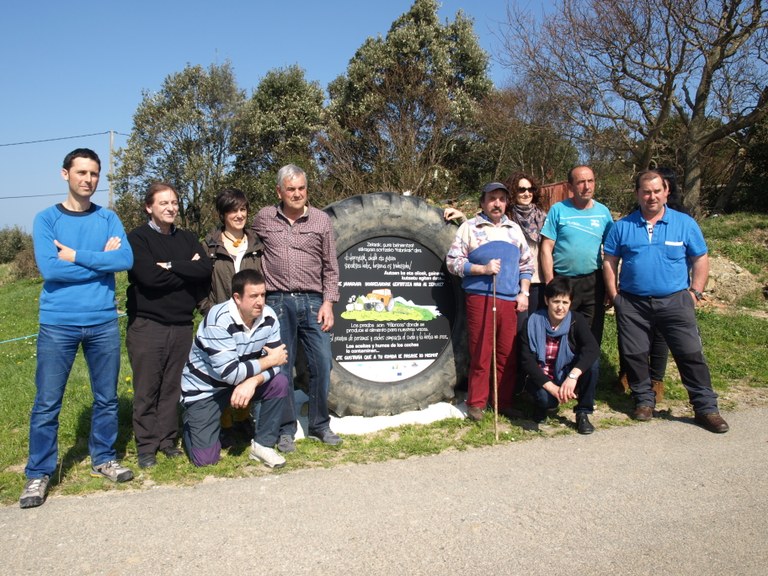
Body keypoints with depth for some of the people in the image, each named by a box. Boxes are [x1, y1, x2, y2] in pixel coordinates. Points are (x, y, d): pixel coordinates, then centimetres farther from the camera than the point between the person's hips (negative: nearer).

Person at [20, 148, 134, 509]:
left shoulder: (108, 219, 6)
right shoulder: (47, 219, 0)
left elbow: (126, 260, -10)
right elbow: (49, 268, -14)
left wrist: (76, 256, -12)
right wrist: (101, 259, -9)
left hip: (103, 322, 2)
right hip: (58, 324, -2)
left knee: (107, 397, 11)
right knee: (47, 403, 3)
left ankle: (103, 459, 28)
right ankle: (38, 474, 18)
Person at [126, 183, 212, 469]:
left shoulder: (187, 239, 14)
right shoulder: (137, 238, 0)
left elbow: (205, 270, -3)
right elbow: (149, 276, -17)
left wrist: (171, 266, -12)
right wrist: (187, 271, -6)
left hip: (182, 324, 4)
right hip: (147, 324, -4)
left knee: (173, 387, 7)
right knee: (147, 389, 1)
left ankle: (167, 439, 19)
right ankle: (146, 446, 12)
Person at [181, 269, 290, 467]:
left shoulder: (269, 317, -13)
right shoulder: (218, 321, -29)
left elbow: (276, 360, -14)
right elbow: (229, 373, -34)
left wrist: (252, 382, -33)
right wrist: (269, 360, -23)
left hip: (244, 380, 5)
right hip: (204, 388, -5)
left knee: (279, 382, -22)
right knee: (205, 458, -10)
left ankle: (262, 445, -5)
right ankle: (192, 423, 23)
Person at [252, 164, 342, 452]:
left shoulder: (321, 220, 5)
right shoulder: (264, 218, 5)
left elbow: (330, 267, 6)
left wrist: (328, 302, -2)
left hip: (313, 302, 1)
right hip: (277, 302, 0)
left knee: (321, 364, 2)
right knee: (282, 367, 5)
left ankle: (319, 425, 20)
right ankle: (286, 430, 19)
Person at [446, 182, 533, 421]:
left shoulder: (515, 229, 18)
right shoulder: (469, 227, 4)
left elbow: (526, 264, 20)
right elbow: (453, 261, -2)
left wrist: (524, 293, 8)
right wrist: (483, 269, -12)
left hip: (510, 300, 4)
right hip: (480, 298, -4)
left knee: (508, 355, 6)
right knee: (480, 353, -1)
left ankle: (505, 403, 17)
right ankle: (476, 403, 10)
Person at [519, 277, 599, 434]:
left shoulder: (576, 320, -11)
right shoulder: (533, 323, -14)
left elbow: (592, 348, -29)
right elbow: (527, 361, -19)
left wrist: (572, 376, -43)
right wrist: (552, 388, -30)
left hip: (567, 376, 2)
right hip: (541, 378, -2)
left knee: (591, 361, -28)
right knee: (546, 398, -35)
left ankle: (583, 413, -11)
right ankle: (541, 405, 5)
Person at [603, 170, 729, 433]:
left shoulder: (685, 223, 2)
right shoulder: (622, 226, 3)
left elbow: (701, 260, 7)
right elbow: (610, 262, 6)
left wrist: (694, 293, -1)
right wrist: (614, 295, -1)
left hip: (675, 301, -1)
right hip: (632, 303, 1)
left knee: (691, 354, -1)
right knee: (634, 355, 7)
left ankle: (706, 407, 10)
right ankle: (644, 400, 25)